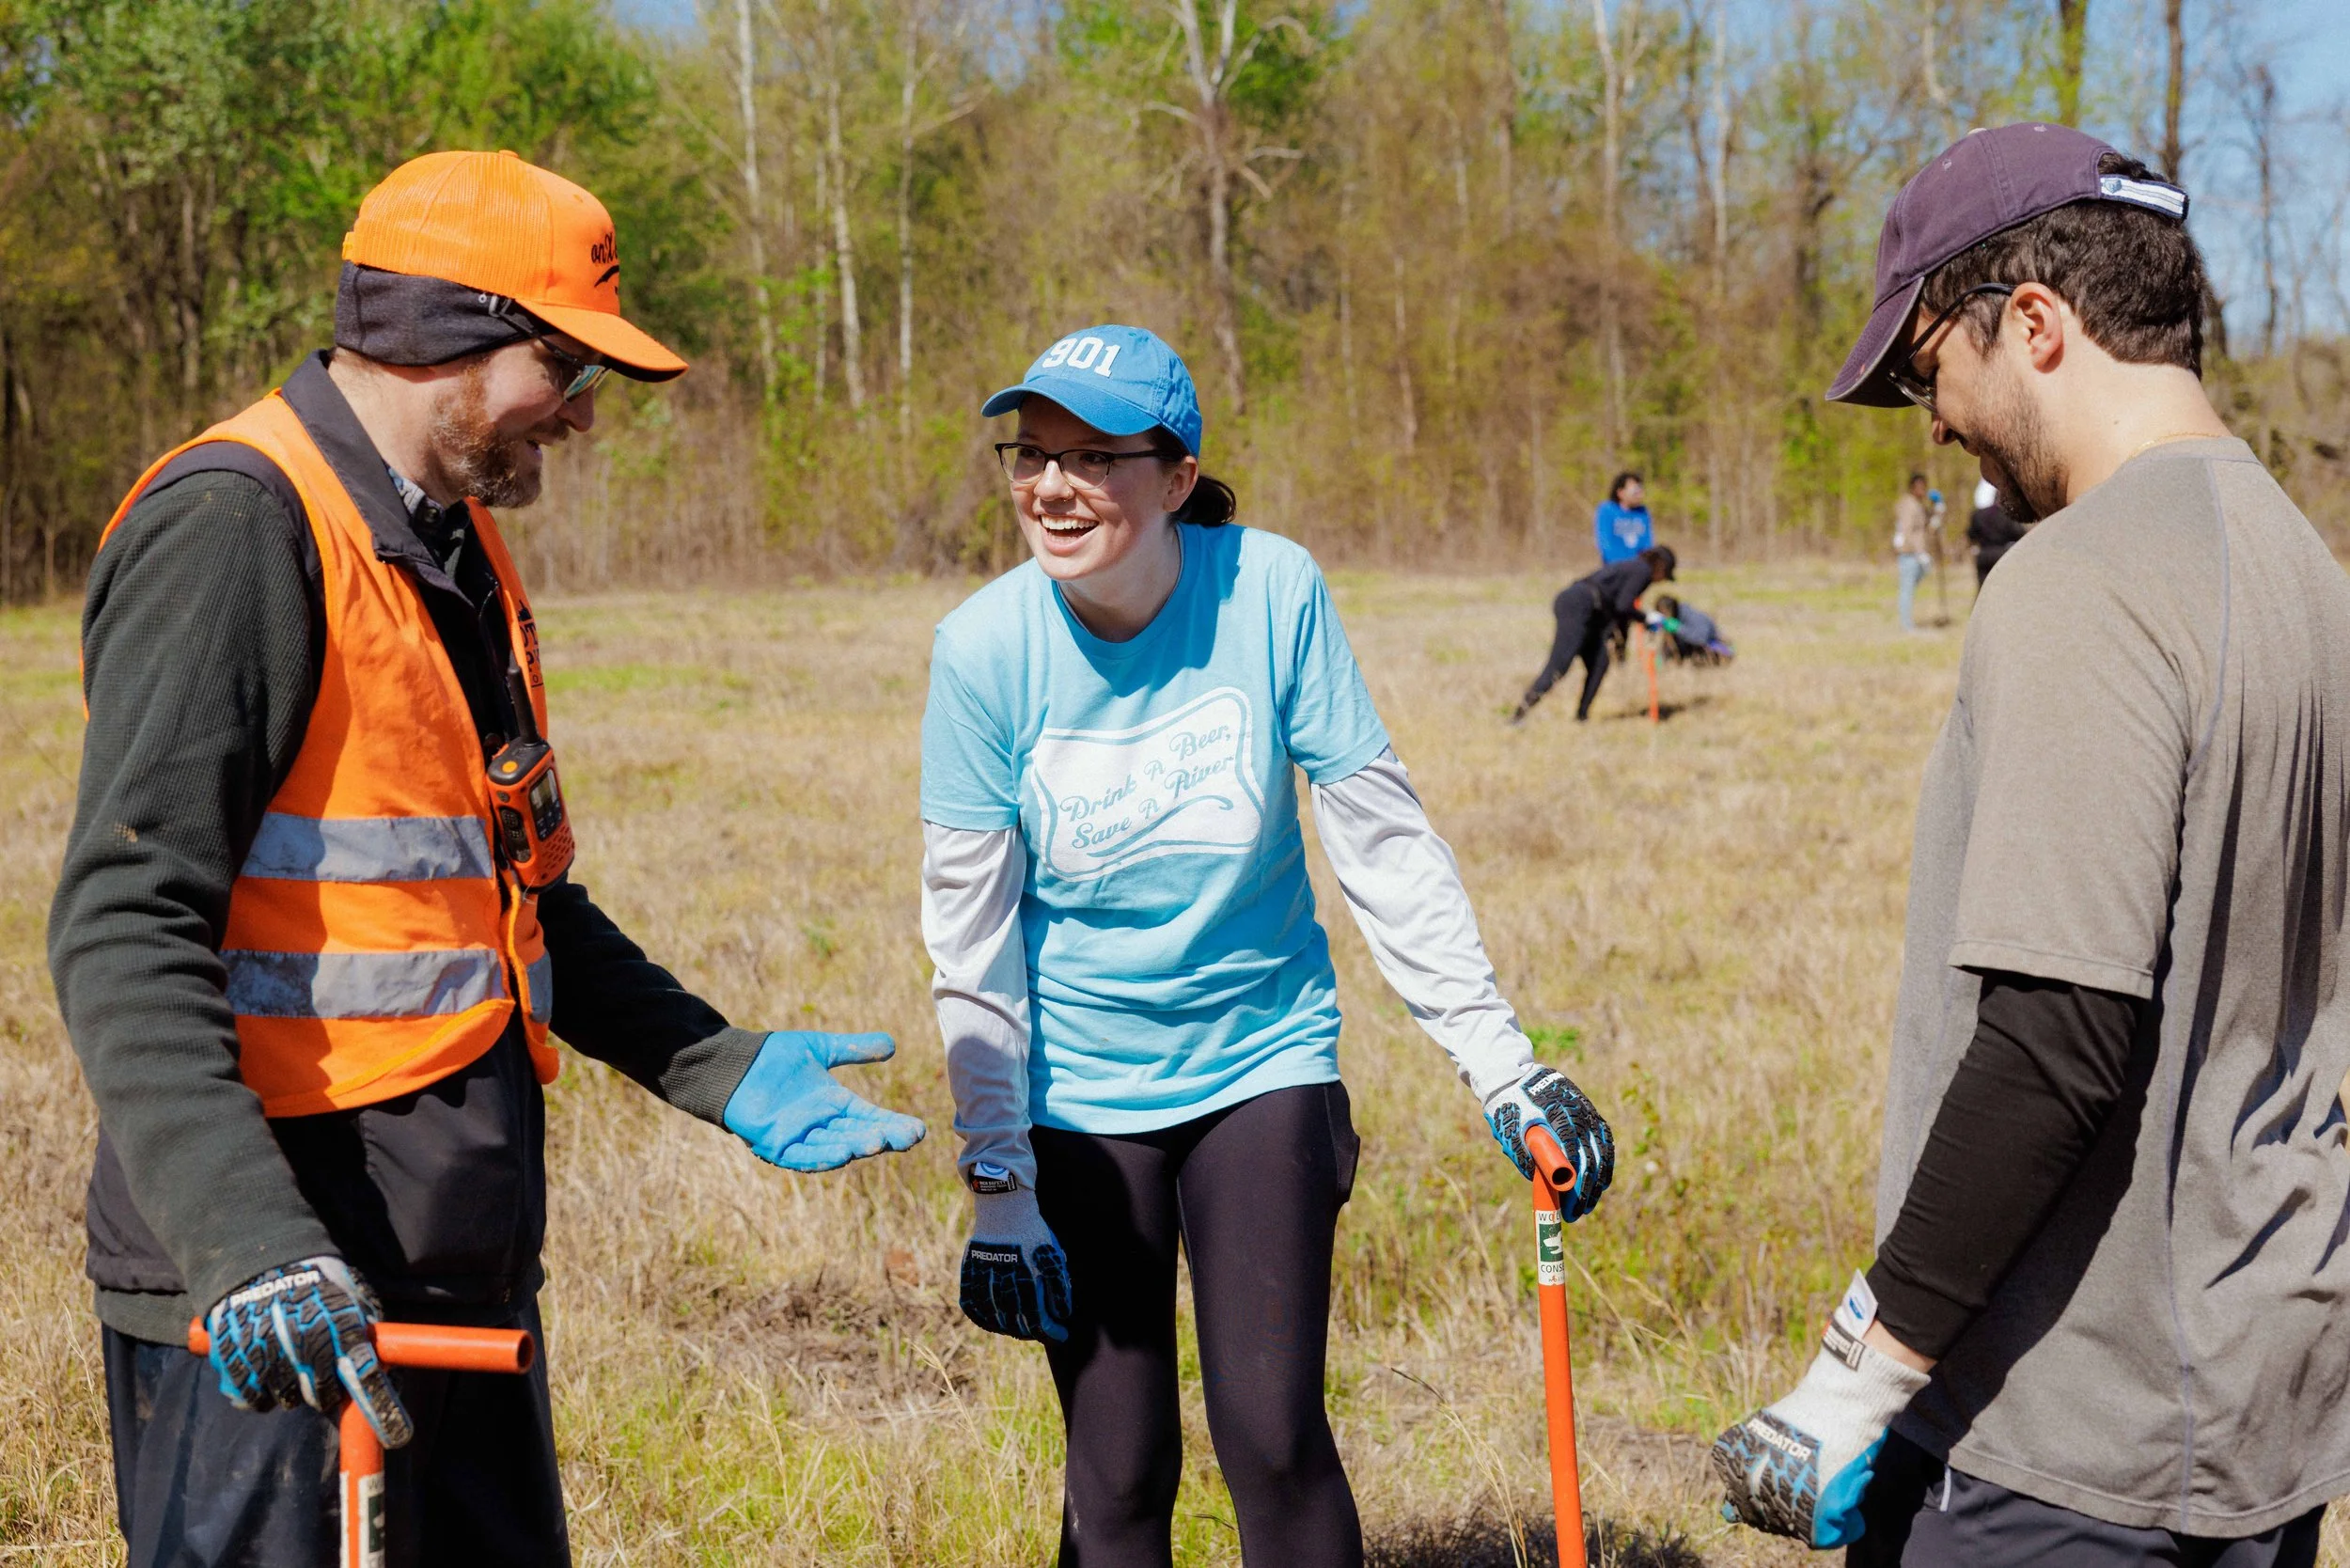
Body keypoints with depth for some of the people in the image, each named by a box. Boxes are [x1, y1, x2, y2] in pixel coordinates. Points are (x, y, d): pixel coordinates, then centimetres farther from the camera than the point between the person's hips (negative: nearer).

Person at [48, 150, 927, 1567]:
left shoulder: (456, 542, 16)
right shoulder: (235, 525, -14)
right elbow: (124, 938, -22)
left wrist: (725, 1071, 18)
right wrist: (250, 1242, -31)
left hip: (464, 1264, 9)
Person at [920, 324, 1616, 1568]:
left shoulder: (1271, 592, -14)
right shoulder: (985, 646, -13)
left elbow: (1385, 847, -7)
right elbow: (972, 945, -7)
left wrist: (1505, 1068, -9)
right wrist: (998, 1186, -7)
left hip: (1262, 1059, 0)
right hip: (1080, 1089, 0)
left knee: (1273, 1435, -7)